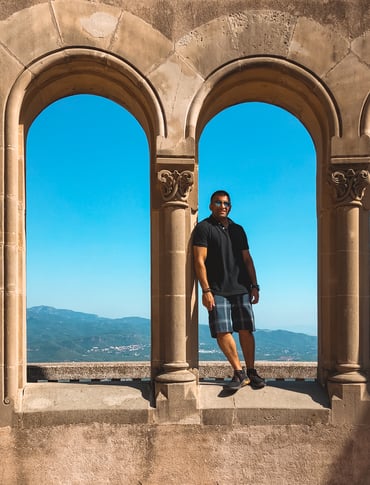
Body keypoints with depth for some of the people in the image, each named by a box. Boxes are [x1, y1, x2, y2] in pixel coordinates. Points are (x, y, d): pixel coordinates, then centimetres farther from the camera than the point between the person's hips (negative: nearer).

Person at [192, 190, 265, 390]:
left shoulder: (238, 230, 18)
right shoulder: (203, 228, 1)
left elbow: (247, 260, 18)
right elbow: (199, 261, -7)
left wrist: (254, 286, 10)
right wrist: (206, 290, -14)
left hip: (241, 289, 4)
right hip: (217, 290, -4)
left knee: (246, 330, 2)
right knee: (222, 331, -10)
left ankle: (251, 372, 11)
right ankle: (239, 373, 0)